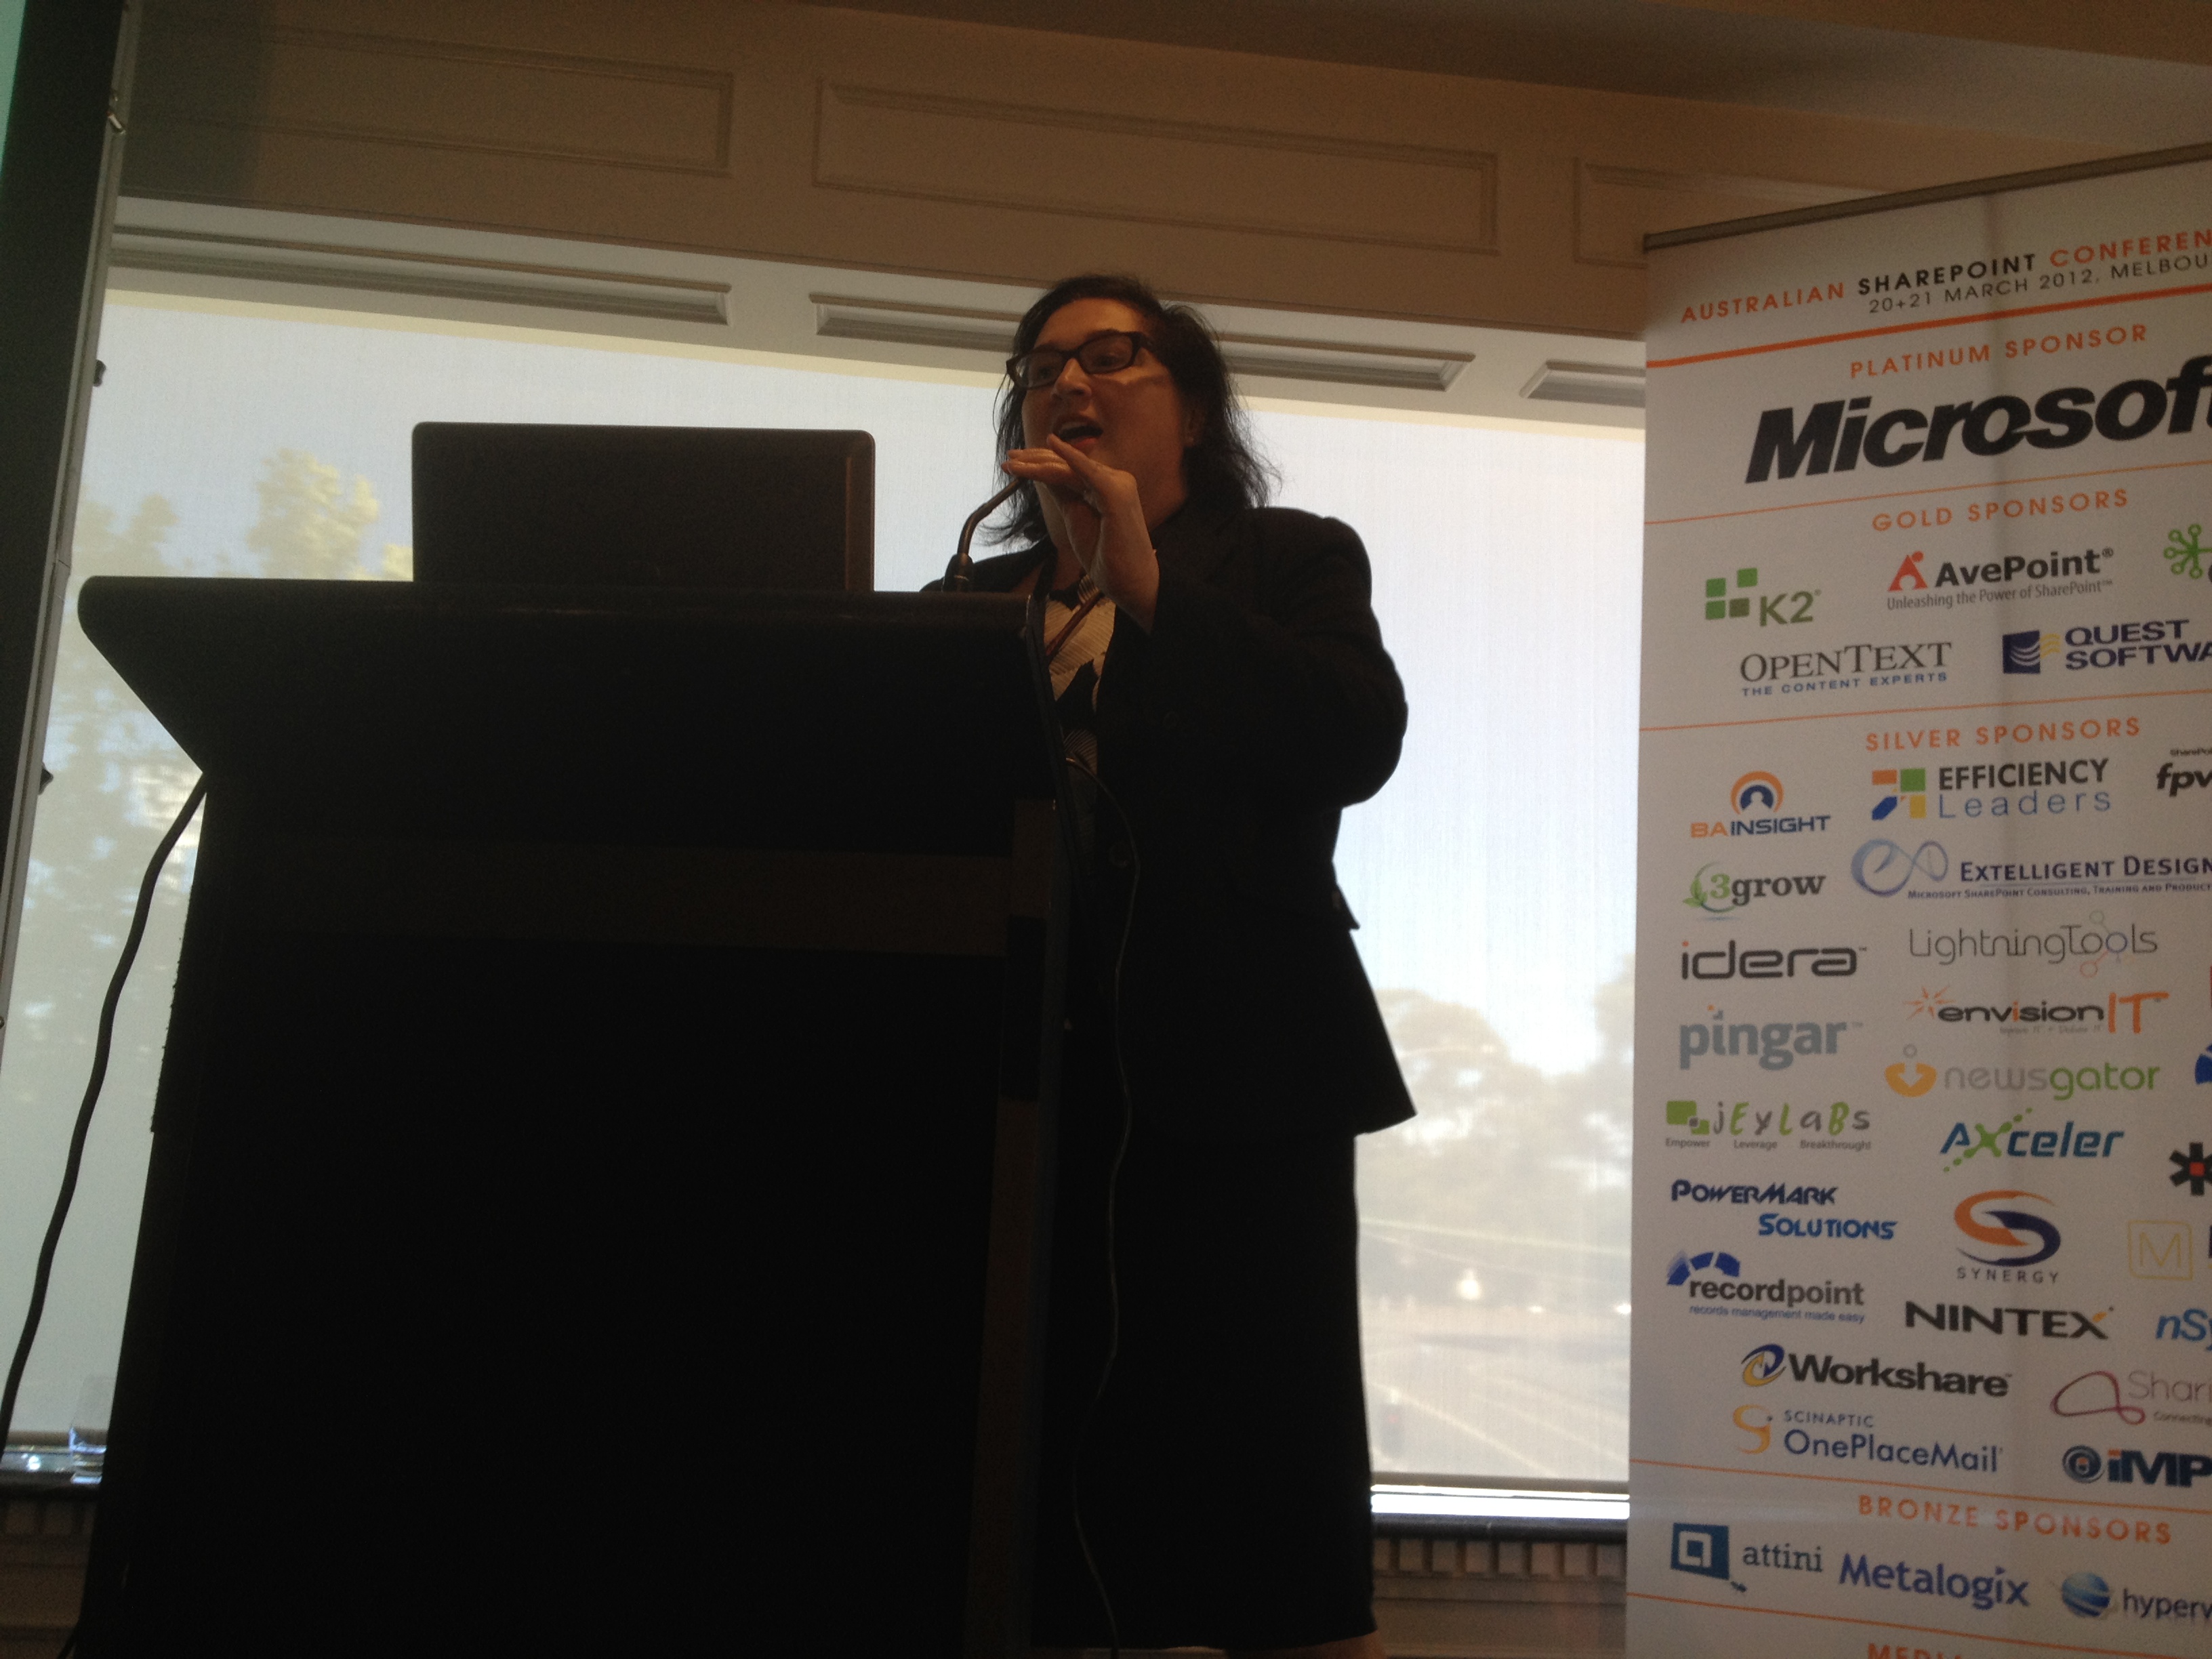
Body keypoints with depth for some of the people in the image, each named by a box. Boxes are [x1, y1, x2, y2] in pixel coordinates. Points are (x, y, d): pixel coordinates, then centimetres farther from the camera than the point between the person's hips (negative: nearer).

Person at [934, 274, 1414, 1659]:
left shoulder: (1288, 561, 10)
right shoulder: (980, 598, 20)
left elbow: (1357, 743, -9)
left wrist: (1147, 586, -13)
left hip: (1225, 1075, -3)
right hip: (1023, 1075, 4)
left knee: (1269, 1498, -2)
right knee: (1018, 1480, 6)